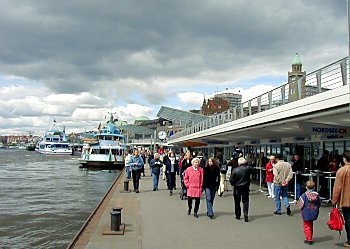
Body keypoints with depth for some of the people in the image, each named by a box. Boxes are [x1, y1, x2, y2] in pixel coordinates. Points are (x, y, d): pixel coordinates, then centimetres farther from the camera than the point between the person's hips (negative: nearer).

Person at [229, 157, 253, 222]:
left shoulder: (235, 170, -12)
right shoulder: (248, 168, -8)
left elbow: (231, 180, -9)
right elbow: (252, 169, 16)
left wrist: (234, 184, 9)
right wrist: (246, 164, 11)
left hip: (237, 188, -1)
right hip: (245, 187, 1)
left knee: (237, 202, 12)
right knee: (245, 201, 6)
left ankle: (238, 215, 20)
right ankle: (246, 215, -7)